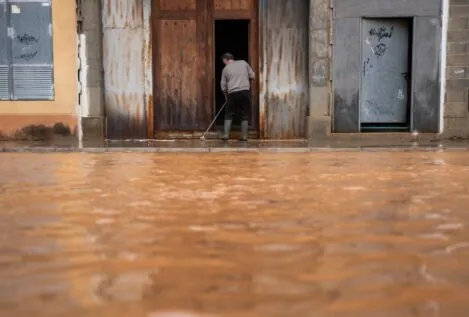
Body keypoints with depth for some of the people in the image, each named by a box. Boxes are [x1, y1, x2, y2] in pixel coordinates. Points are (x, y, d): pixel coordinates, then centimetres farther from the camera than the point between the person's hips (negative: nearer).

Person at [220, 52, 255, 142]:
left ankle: (226, 135, 4)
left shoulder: (226, 69, 7)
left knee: (229, 114, 11)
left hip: (232, 93, 0)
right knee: (245, 114, 7)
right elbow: (252, 76, 8)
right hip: (245, 91, 0)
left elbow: (223, 86, 9)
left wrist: (226, 96, 22)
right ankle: (244, 136, 6)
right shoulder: (243, 63, 8)